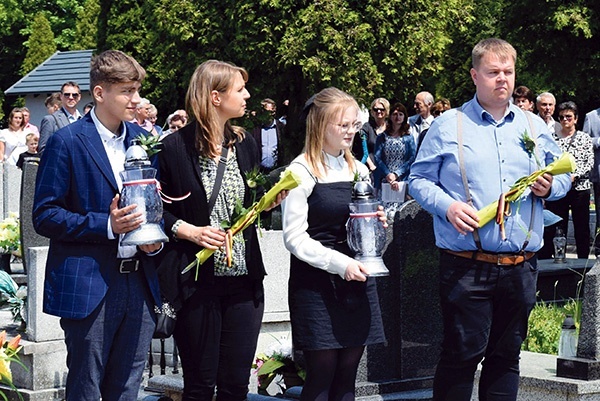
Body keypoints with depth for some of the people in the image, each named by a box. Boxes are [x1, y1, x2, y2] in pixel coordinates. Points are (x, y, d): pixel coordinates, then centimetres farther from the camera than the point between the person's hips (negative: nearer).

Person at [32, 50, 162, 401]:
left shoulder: (143, 139, 10)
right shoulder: (66, 142, -7)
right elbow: (45, 216, -9)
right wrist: (106, 226, -19)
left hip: (139, 285, 5)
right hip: (89, 288, -5)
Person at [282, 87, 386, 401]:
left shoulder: (359, 170, 13)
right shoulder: (303, 171, -6)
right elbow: (295, 238, -11)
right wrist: (339, 263, -21)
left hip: (357, 278, 6)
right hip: (316, 282, -6)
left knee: (347, 375, 6)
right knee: (322, 373, -4)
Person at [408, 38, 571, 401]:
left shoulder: (534, 126, 12)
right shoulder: (448, 126, 2)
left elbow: (564, 174, 19)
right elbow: (419, 179, 2)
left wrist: (551, 187, -4)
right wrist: (447, 206, -15)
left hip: (520, 269, 4)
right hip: (467, 268, -4)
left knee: (506, 356, 12)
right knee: (461, 356, -4)